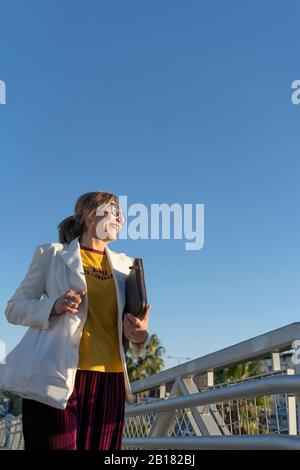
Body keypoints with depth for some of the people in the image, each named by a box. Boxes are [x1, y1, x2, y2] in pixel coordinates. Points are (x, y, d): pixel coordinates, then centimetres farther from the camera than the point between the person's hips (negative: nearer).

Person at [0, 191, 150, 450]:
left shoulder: (125, 264, 16)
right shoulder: (51, 253, 6)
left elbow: (130, 321, 15)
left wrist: (139, 335, -9)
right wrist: (54, 306, -15)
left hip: (109, 380, 4)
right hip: (56, 377, -3)